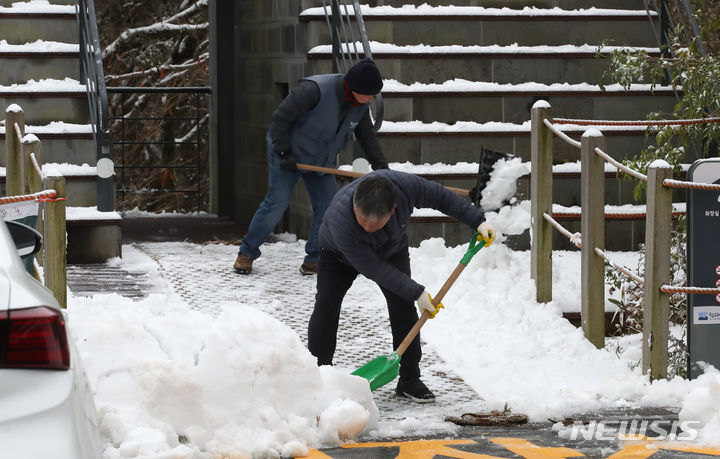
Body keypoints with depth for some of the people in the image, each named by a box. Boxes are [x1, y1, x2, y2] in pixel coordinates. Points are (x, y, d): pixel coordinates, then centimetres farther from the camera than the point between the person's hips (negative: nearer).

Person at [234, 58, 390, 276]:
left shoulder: (360, 106, -7)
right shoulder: (315, 90, -31)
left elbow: (367, 136, 7)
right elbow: (280, 118, -26)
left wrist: (380, 165, -5)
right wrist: (283, 153, -25)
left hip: (321, 160, 7)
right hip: (288, 154, -7)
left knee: (328, 206, -3)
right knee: (277, 203, -10)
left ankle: (313, 261, 7)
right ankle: (247, 253, 5)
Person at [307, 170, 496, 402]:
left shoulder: (403, 185, -40)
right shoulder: (339, 220, -46)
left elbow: (440, 197, -19)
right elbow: (374, 268, -38)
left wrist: (478, 221, -17)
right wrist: (416, 293, -35)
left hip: (391, 249, 2)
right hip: (340, 254, -2)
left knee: (403, 308, -8)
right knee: (326, 305, -14)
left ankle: (409, 379, -2)